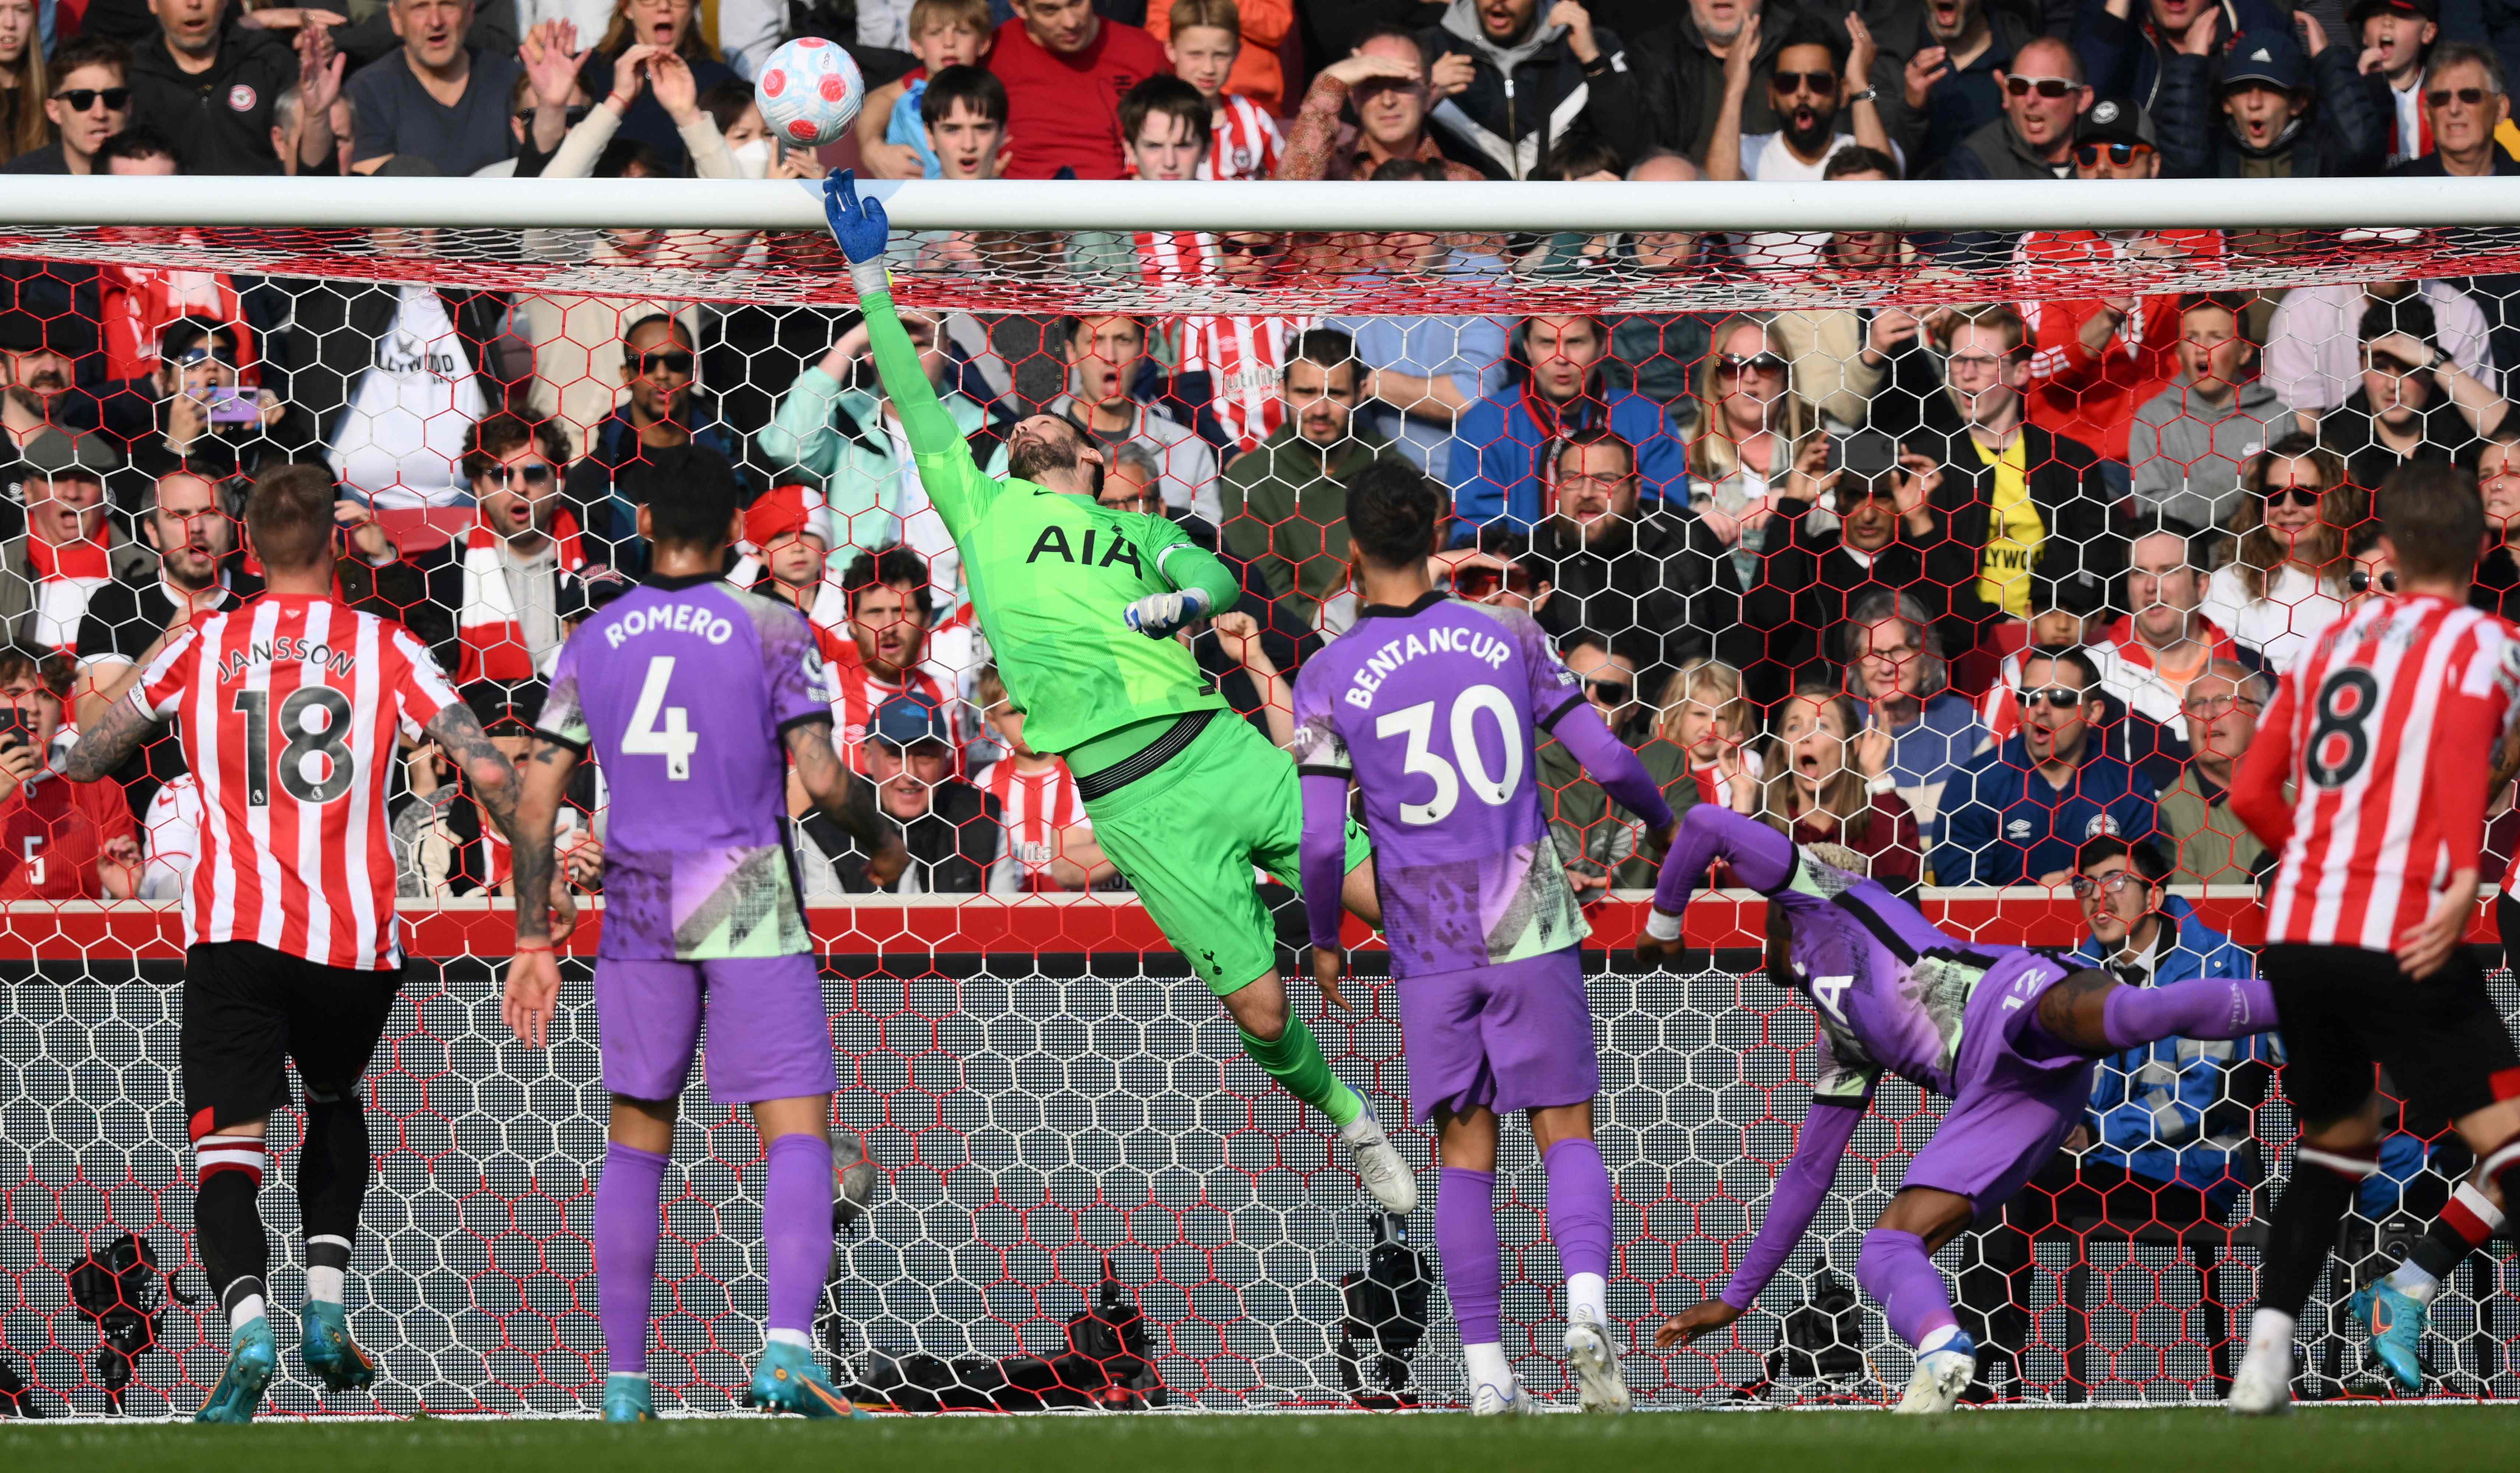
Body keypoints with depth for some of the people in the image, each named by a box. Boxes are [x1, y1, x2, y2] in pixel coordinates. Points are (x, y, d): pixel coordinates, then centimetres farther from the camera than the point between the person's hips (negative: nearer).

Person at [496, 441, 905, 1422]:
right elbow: (822, 778, -9)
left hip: (639, 912, 3)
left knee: (636, 1142, 13)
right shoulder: (770, 630, -3)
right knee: (797, 1131, -3)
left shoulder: (594, 642, 7)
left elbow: (536, 801, 5)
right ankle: (788, 1348, -24)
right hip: (752, 905, -3)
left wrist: (535, 940, 11)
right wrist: (881, 848, 11)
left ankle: (624, 1382, 12)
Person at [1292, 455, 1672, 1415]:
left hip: (1430, 942, 0)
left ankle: (1486, 1372, 5)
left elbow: (1321, 839, -6)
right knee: (1566, 1130, 4)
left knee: (1465, 1153, 8)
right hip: (1530, 927, 0)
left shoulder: (1329, 677, -3)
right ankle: (1586, 1309, -20)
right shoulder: (1508, 637, 1)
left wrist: (1324, 941, 10)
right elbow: (1605, 760, 2)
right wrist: (1658, 815, 23)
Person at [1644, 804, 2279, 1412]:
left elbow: (1708, 825, 20)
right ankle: (1943, 1350, -40)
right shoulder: (1844, 1045, 41)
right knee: (1885, 1255, -10)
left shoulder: (1819, 892, 25)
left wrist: (1664, 920, 34)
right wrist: (1736, 1298, 50)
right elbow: (1809, 1171, 46)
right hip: (2002, 1091, 7)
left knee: (2131, 1015, -41)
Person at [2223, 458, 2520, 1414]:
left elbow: (2252, 795, 19)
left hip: (2295, 934, 6)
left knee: (2336, 1137, 24)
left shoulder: (2335, 641, 18)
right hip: (2402, 939, -6)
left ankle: (2265, 1355, 15)